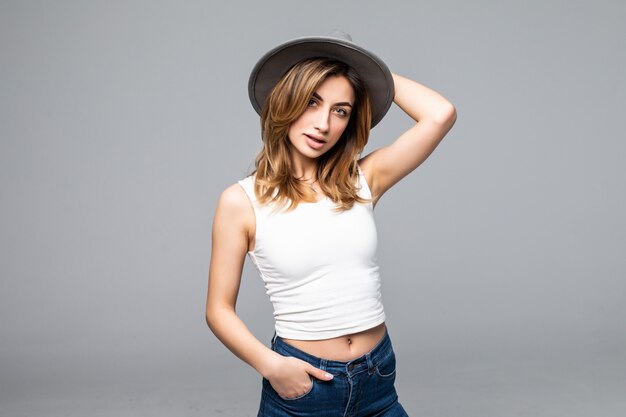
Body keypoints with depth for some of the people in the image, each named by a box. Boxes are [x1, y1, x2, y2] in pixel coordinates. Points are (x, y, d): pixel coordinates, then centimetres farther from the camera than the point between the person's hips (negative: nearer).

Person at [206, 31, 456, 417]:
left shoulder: (362, 180, -2)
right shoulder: (241, 201, -8)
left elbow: (441, 115, -13)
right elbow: (220, 309, -4)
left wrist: (377, 75, -1)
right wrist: (270, 365, -18)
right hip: (301, 382, -3)